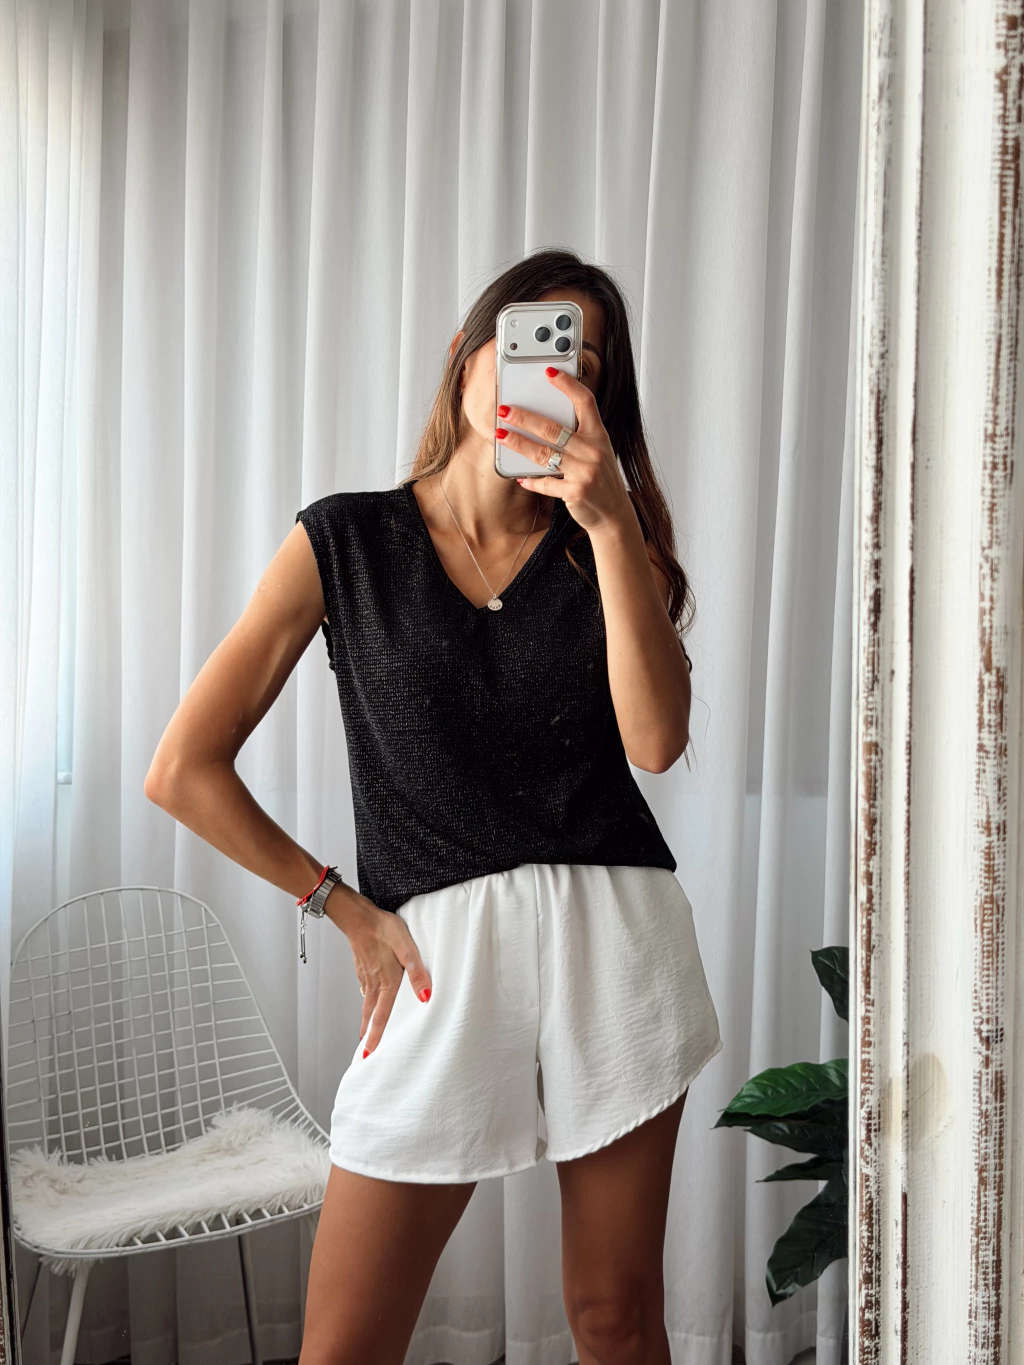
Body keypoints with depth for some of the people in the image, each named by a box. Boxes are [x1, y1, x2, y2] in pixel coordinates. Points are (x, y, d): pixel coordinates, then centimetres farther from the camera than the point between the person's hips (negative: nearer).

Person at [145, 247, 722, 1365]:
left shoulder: (613, 547, 8)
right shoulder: (344, 540, 1)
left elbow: (656, 741, -11)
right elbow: (183, 771, -1)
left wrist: (610, 522, -16)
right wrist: (347, 911, 0)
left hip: (615, 934, 2)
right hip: (438, 946, -1)